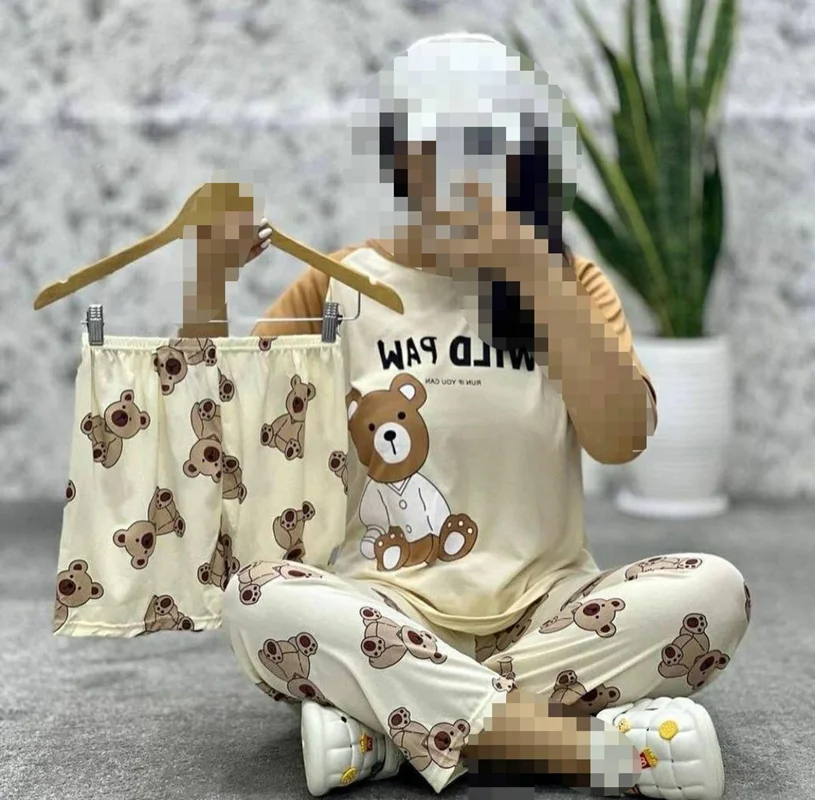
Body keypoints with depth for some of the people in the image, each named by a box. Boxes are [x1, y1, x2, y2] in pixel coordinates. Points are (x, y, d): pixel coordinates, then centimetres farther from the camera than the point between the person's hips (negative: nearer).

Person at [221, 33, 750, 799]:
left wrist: (532, 267, -16)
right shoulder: (341, 284, 6)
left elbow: (621, 438, -11)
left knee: (713, 591, -26)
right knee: (258, 601, -31)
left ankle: (384, 728, -24)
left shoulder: (568, 281, 6)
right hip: (390, 614, -1)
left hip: (543, 608, 1)